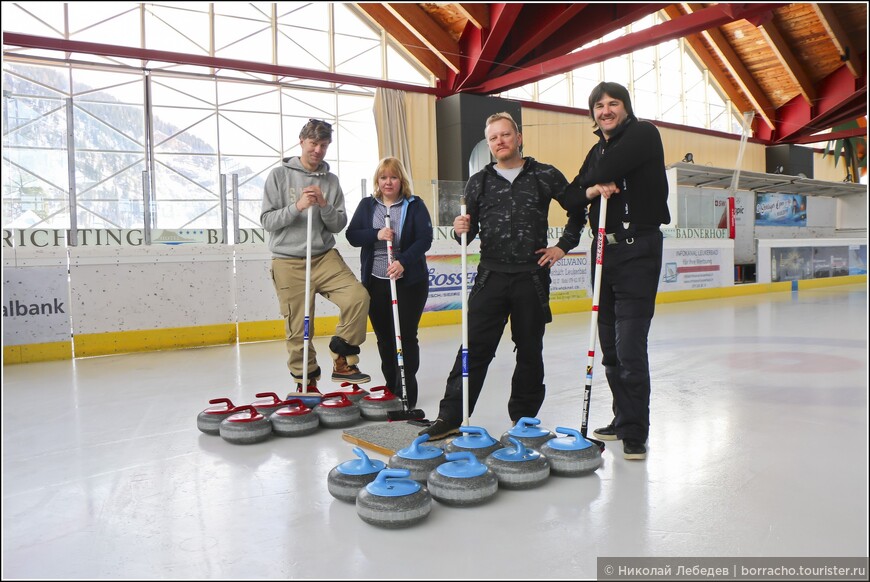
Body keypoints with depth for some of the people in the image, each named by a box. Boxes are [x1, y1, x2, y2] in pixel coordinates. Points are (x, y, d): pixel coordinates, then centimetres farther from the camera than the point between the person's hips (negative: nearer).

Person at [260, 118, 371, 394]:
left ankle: (342, 360, -2)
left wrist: (324, 205, -11)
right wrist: (297, 207, -17)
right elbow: (267, 220, -4)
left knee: (358, 297, -19)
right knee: (298, 328, -1)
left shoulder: (330, 180, 10)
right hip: (288, 261, -2)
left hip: (325, 257, 3)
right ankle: (306, 380, 19)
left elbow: (339, 225, 6)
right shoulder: (280, 175, 1)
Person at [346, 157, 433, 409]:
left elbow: (425, 238, -9)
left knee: (406, 335, 0)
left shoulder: (414, 205, 0)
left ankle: (408, 391, 10)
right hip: (376, 281, 3)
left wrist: (403, 261, -23)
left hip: (409, 281, -3)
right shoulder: (367, 205, 9)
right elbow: (351, 235, 2)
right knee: (384, 337, 10)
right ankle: (391, 387, 24)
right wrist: (376, 235, -16)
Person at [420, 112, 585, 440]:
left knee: (530, 350, 9)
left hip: (532, 277, 0)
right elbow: (469, 230, 10)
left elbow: (579, 211, 14)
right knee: (474, 348, -2)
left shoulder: (545, 176, 5)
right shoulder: (479, 182, 9)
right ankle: (450, 417, 3)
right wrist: (461, 230, -12)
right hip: (491, 276, 1)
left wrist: (562, 246, 6)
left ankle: (524, 418, 24)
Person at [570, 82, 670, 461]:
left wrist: (590, 179, 3)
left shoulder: (643, 134, -3)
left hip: (637, 251, -8)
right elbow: (572, 194, 12)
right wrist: (591, 190, -10)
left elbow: (608, 170, -19)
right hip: (604, 250, 8)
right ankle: (624, 419, 25)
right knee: (610, 344, 12)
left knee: (630, 346, -11)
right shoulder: (597, 151, 19)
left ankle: (635, 432, 0)